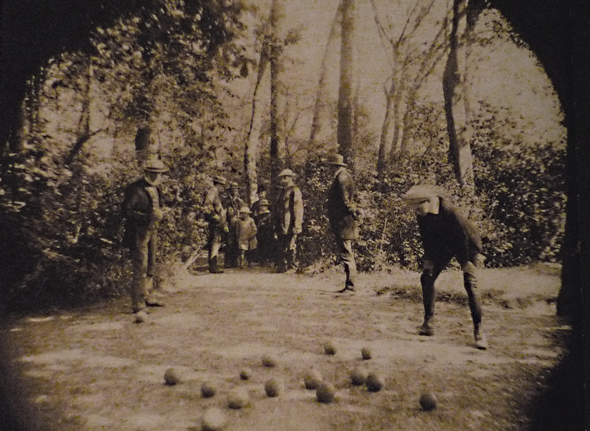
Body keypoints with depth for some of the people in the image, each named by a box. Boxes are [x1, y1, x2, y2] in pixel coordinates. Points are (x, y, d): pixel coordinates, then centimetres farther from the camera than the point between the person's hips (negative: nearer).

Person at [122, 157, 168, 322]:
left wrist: (159, 213, 7)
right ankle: (138, 306, -7)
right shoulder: (135, 189, -14)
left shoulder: (156, 189, 13)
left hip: (152, 231, 9)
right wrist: (148, 217, -26)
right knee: (140, 269, -11)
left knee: (151, 267, 19)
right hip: (138, 233, -8)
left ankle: (148, 297, 35)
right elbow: (127, 211, -18)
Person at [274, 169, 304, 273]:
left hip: (290, 225, -9)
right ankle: (282, 267, 16)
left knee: (290, 247, -6)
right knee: (281, 248, 10)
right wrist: (276, 226, 23)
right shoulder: (283, 192, 22)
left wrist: (297, 225, -21)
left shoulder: (295, 191, -5)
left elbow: (298, 209, -14)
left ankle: (292, 267, 0)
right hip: (281, 226, 9)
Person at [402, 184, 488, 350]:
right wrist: (428, 259, -2)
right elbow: (426, 237, -1)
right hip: (444, 246, 6)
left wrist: (464, 261, -20)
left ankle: (478, 330, -7)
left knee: (470, 285, -16)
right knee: (426, 278, -3)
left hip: (467, 245, -6)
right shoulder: (422, 215, -15)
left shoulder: (450, 212, -35)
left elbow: (463, 236, -26)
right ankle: (428, 324, 5)